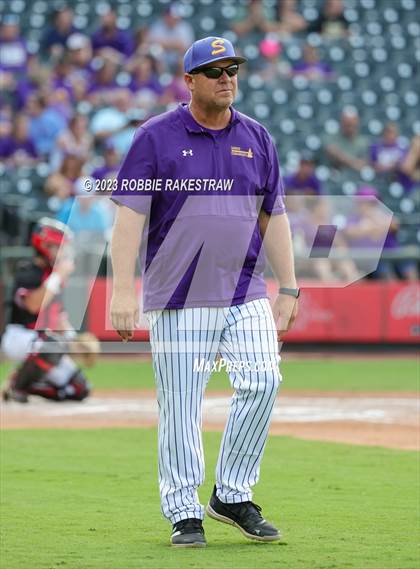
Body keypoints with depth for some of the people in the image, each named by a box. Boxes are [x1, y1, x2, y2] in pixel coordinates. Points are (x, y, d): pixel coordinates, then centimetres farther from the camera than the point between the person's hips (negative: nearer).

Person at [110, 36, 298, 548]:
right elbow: (129, 215, -7)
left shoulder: (256, 139, 11)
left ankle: (233, 496, 4)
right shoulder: (156, 137, -3)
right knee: (180, 407, -2)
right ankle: (184, 513, 9)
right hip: (178, 298, -3)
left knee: (261, 383, -11)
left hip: (245, 295, 3)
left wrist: (288, 289, 11)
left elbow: (274, 217, 15)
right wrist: (122, 288, -16)